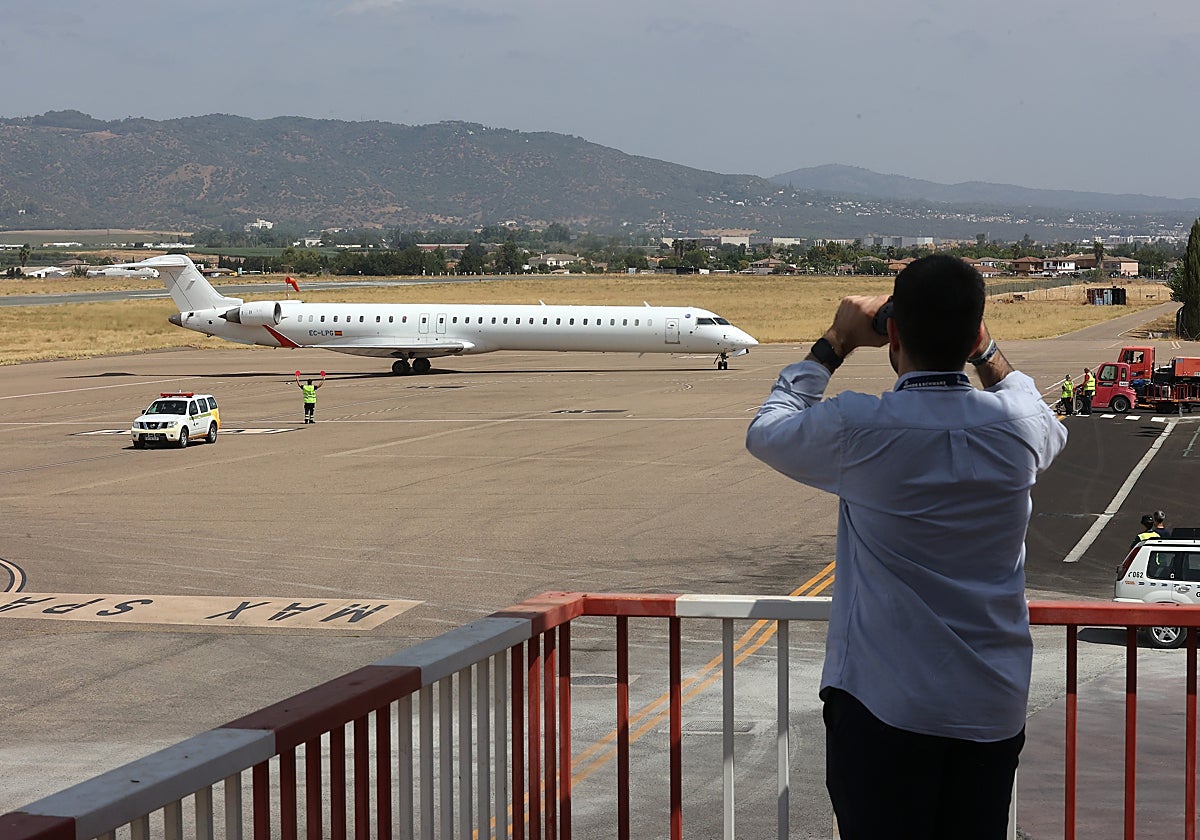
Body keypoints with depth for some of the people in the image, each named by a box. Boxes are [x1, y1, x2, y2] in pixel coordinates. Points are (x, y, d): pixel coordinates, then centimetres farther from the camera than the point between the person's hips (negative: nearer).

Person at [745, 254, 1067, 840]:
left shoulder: (859, 428, -15)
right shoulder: (1017, 427, -5)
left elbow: (766, 432, 7)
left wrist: (834, 344, 13)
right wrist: (985, 351, 21)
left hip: (882, 706, -3)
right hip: (994, 708, 3)